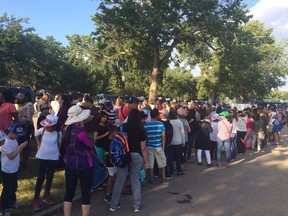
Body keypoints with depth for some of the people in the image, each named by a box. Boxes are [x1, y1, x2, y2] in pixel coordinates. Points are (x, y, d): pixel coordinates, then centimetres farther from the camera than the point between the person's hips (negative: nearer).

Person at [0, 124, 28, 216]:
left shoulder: (14, 140, 2)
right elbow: (11, 156, -28)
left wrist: (22, 147, -3)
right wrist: (21, 146, -29)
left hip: (14, 169, 9)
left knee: (13, 187, 23)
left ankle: (12, 202, 42)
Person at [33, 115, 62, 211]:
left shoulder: (58, 133, -13)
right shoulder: (42, 130, -12)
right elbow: (36, 135, 11)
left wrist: (55, 151, 7)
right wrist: (39, 144, 7)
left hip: (53, 158, 0)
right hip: (42, 157, 0)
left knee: (50, 177, 13)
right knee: (40, 178, 4)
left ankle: (46, 194, 32)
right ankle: (36, 198, 15)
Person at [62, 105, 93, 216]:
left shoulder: (68, 130, 2)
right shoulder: (81, 132, -20)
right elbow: (90, 146, -8)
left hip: (70, 166, 7)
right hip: (84, 166, -7)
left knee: (69, 193, 12)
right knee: (86, 194, 5)